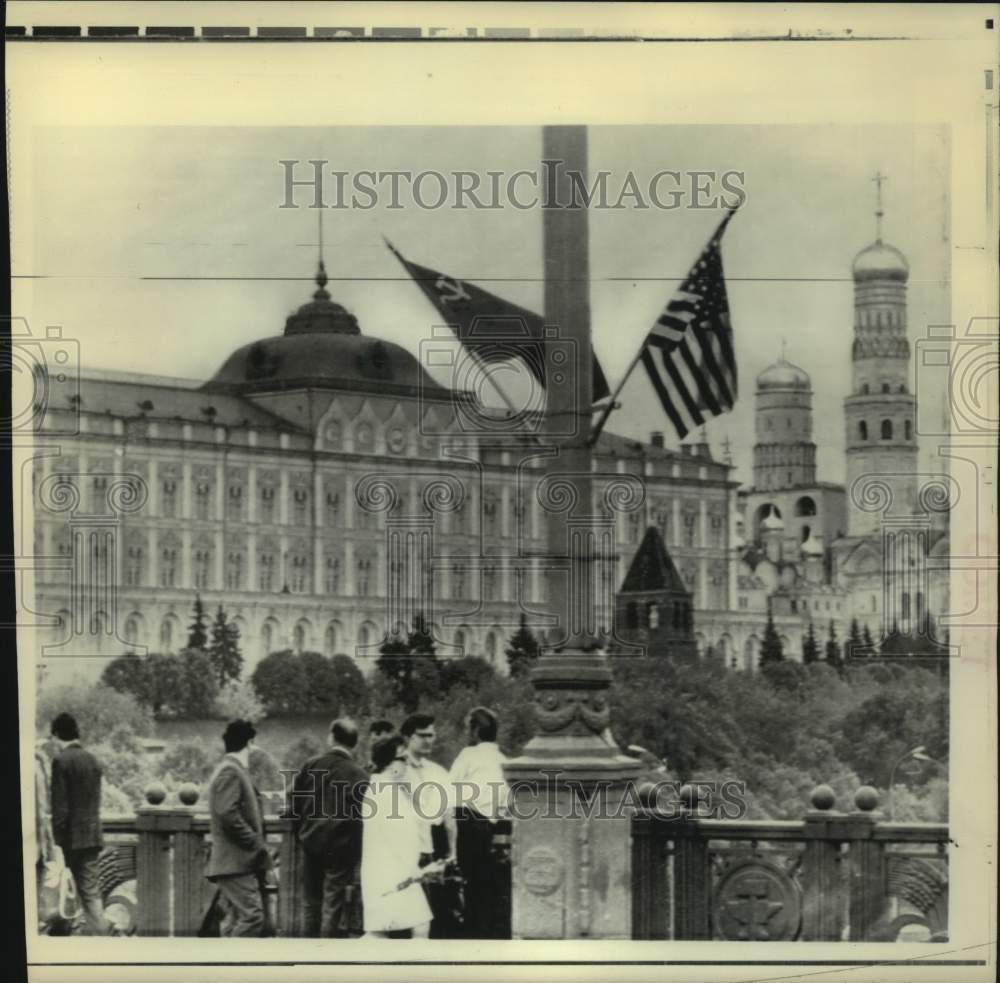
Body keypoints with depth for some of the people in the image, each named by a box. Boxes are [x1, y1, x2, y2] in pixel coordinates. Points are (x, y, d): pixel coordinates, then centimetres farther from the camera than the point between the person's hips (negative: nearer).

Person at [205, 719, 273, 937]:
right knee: (251, 914, -15)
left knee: (234, 919, 9)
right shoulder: (230, 772, -12)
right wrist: (256, 844, -16)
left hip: (238, 861, 10)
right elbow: (228, 814, -21)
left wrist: (258, 845, 15)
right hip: (235, 861, -10)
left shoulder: (235, 770, 19)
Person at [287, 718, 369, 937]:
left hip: (311, 843, 4)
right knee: (334, 908, 0)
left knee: (312, 903, 15)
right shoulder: (359, 776, -12)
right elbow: (359, 817, -11)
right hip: (340, 847, -4)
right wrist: (356, 854, -2)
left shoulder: (310, 765, 0)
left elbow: (294, 805, 4)